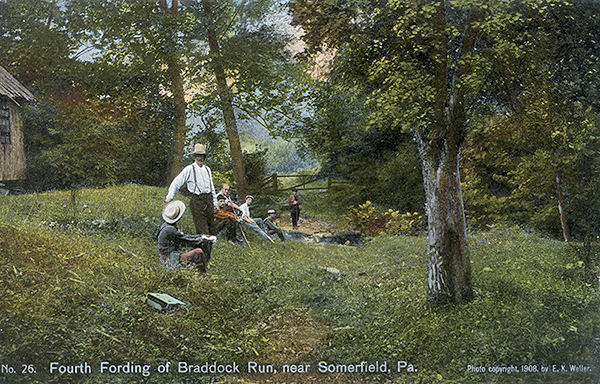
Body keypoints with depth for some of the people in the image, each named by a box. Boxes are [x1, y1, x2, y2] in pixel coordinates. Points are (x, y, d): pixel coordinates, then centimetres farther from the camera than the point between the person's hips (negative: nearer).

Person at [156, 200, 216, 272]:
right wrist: (203, 237, -4)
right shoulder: (169, 229, -22)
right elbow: (186, 238, -15)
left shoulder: (166, 224, 8)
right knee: (198, 252, -22)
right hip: (170, 260, -10)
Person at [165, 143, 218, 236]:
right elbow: (176, 182, 1)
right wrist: (169, 197, -8)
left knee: (211, 224, 4)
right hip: (197, 200, -5)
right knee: (201, 227, -10)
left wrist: (215, 203, 19)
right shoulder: (189, 169, 1)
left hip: (209, 199, 5)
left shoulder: (207, 169, 17)